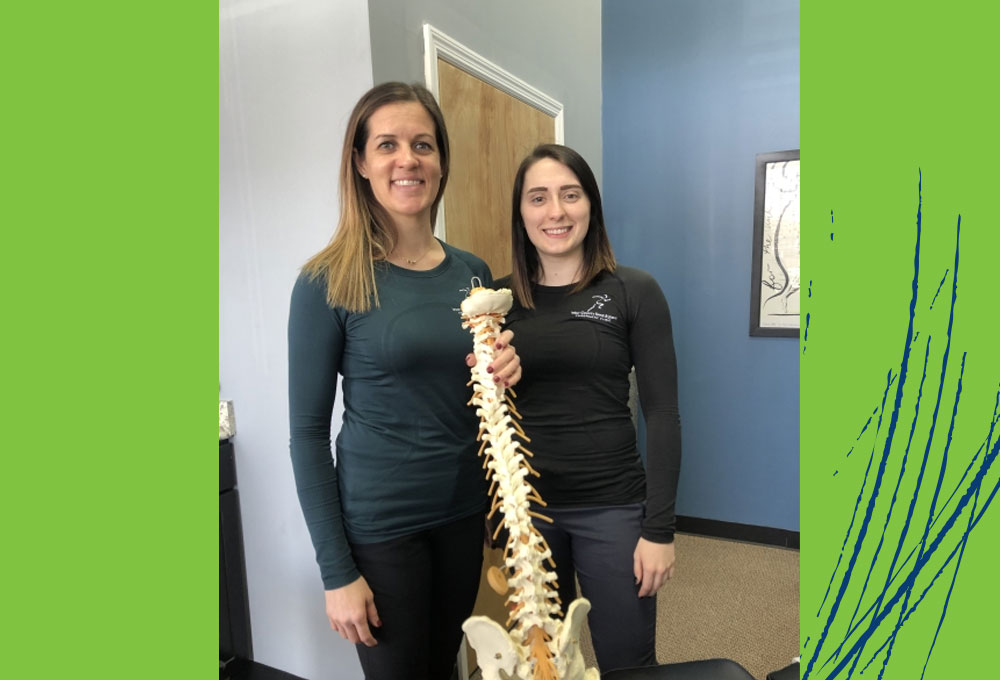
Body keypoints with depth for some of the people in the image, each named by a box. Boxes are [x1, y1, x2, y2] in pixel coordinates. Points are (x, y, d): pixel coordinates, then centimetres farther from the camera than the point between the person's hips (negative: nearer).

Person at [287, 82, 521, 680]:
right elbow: (308, 432, -10)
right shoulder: (329, 282, -13)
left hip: (465, 512, 5)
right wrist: (337, 571, -10)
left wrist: (509, 370, -11)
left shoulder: (474, 272, 1)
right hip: (379, 524, -4)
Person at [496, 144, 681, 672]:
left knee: (628, 663, 12)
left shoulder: (634, 292, -6)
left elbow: (662, 413, -7)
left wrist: (659, 528, -9)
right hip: (523, 505, 3)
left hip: (613, 506, -2)